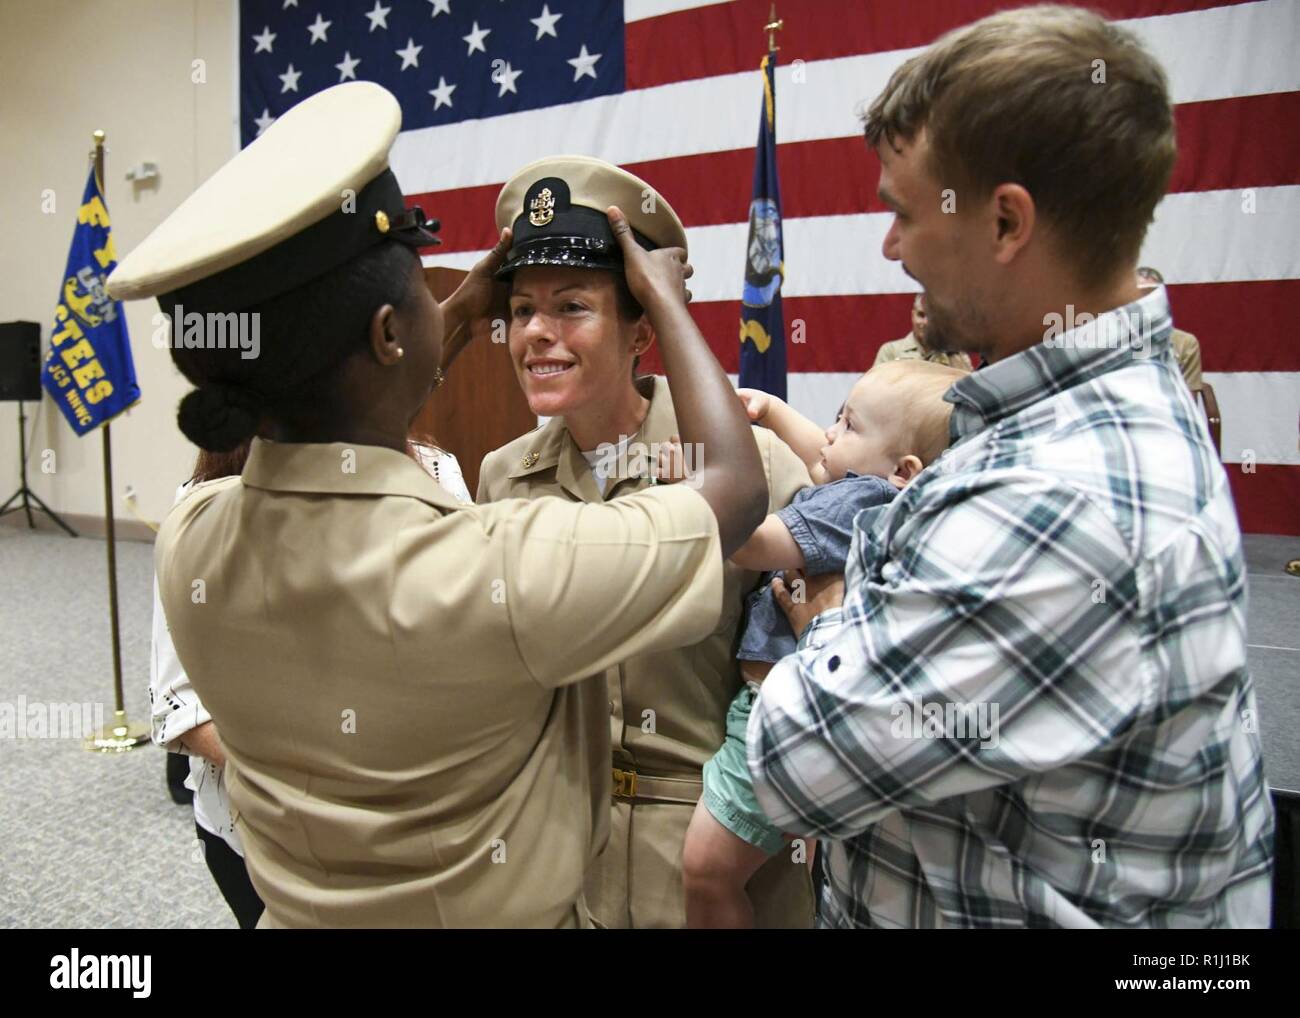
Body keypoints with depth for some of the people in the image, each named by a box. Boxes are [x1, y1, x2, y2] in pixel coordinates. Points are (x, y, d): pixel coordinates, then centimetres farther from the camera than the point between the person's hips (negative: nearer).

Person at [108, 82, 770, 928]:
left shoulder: (187, 545, -18)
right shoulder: (499, 574, -36)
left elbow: (331, 438, 4)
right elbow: (737, 484, -21)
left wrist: (461, 315, 8)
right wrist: (667, 301, -8)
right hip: (507, 911, -4)